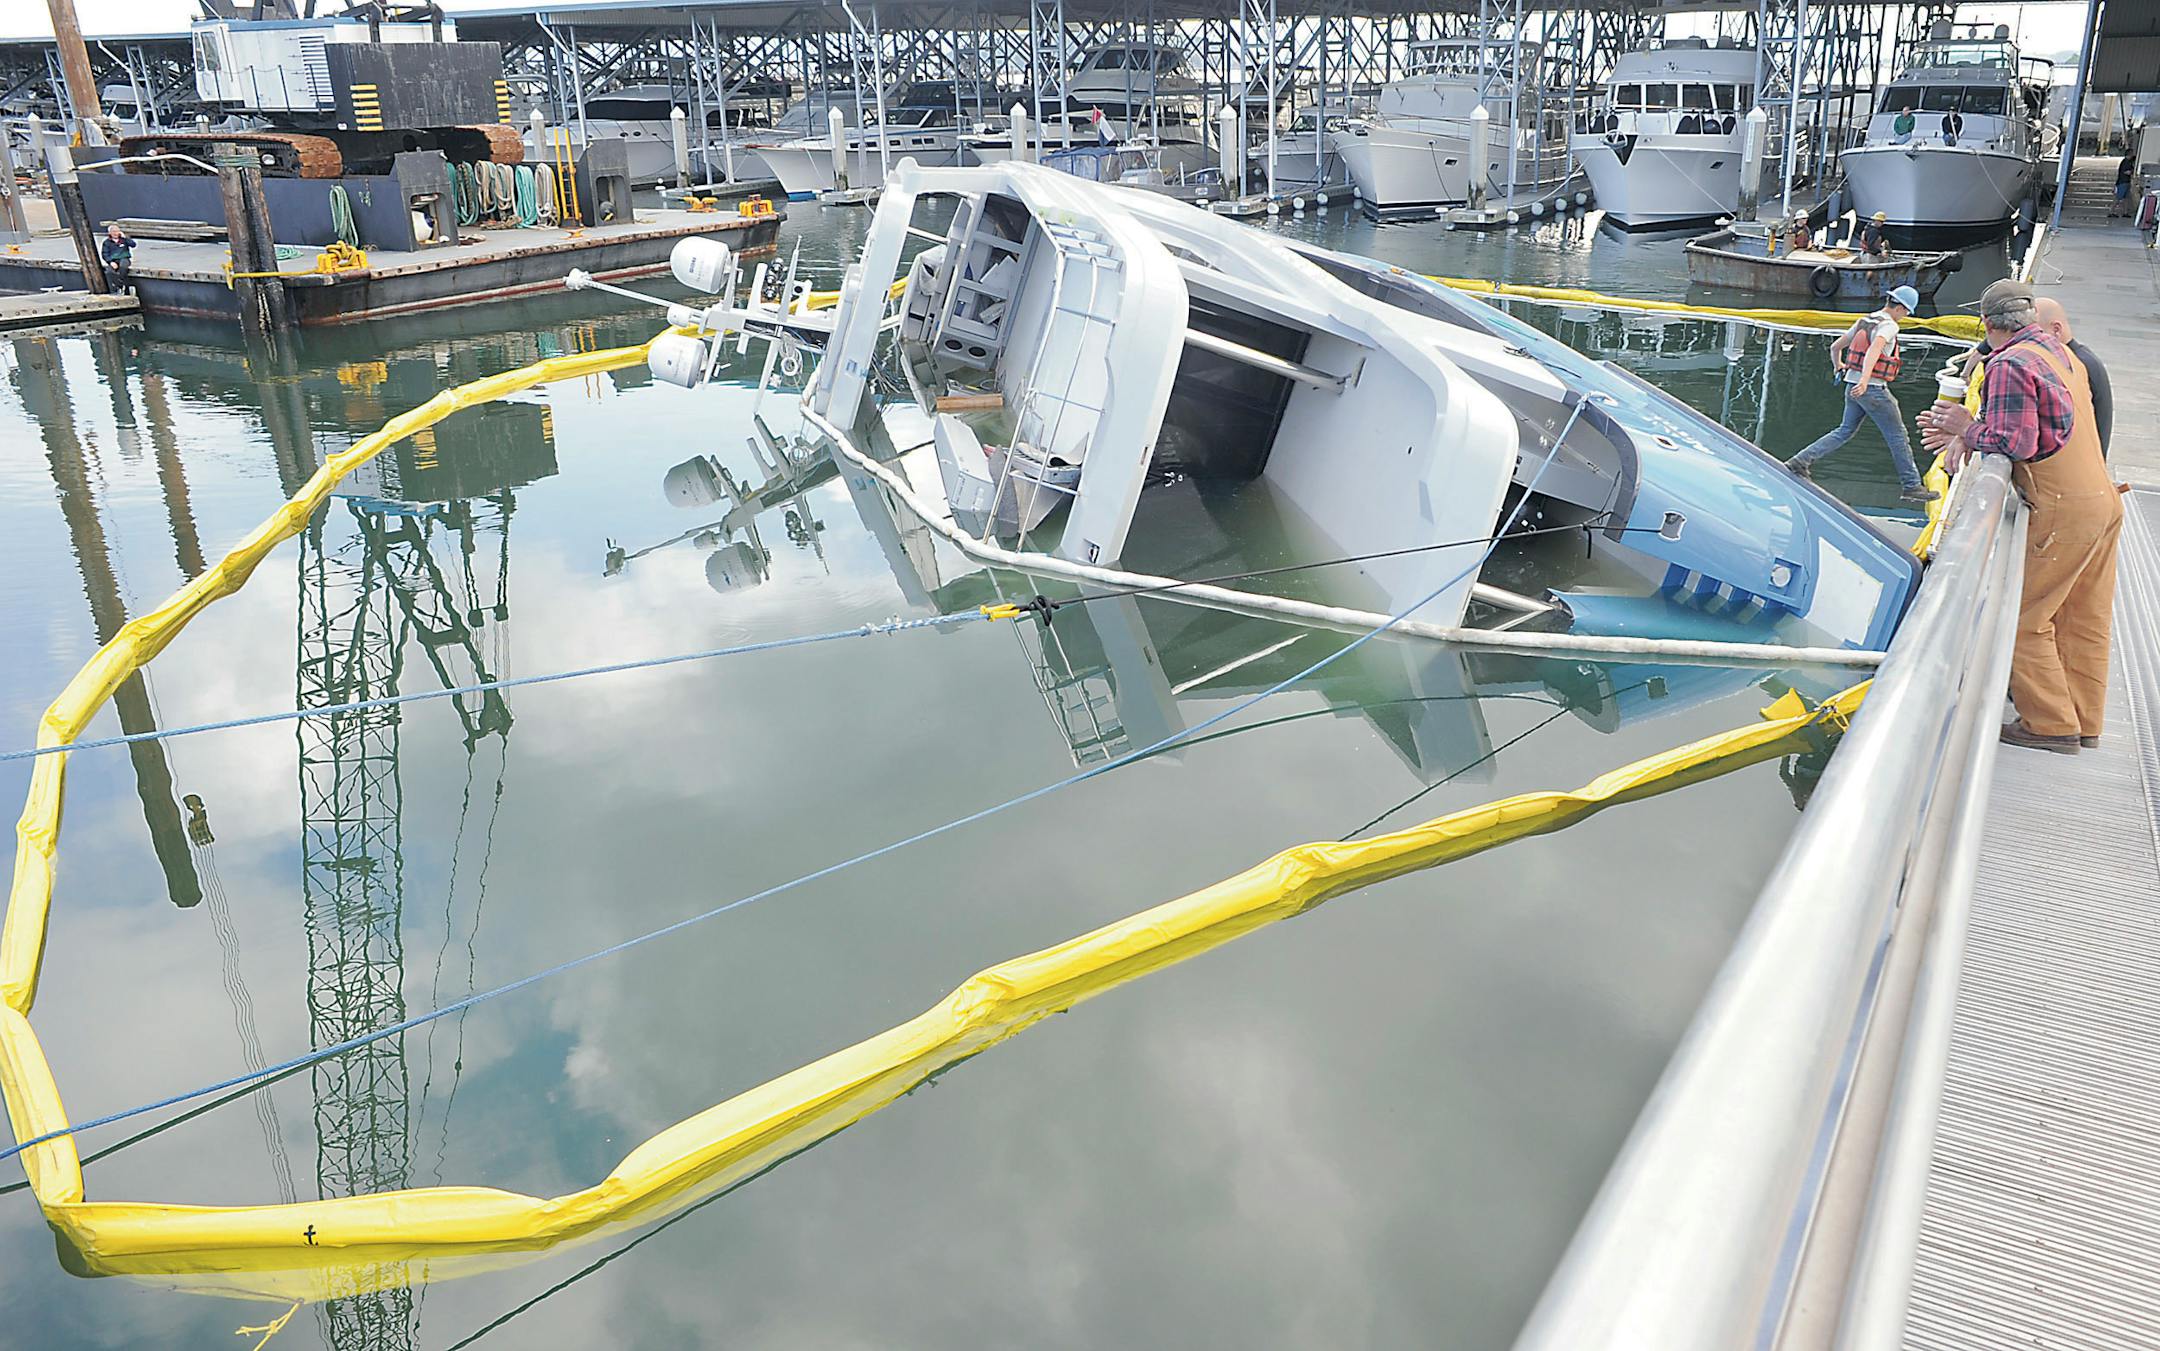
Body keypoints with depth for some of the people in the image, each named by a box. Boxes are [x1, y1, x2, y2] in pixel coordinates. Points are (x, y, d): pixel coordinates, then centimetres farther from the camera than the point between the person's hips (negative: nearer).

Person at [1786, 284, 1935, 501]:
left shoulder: (1863, 322, 11)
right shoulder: (1888, 326, -14)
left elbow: (1835, 347, 19)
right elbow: (1874, 350, -32)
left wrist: (1837, 367, 40)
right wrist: (1864, 381, -43)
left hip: (1852, 386, 8)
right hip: (1873, 390, -8)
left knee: (1845, 431, 18)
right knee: (1897, 436, 3)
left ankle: (1801, 461, 6)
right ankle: (1911, 486, 9)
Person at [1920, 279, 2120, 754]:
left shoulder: (2008, 364, -13)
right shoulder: (2060, 355, 15)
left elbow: (2015, 444, -19)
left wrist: (1968, 429, -4)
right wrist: (1966, 434, 9)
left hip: (2064, 511, -9)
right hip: (2104, 501, 9)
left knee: (2024, 618, -1)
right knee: (2085, 620, 14)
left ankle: (2051, 724, 2)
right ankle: (2084, 721, 21)